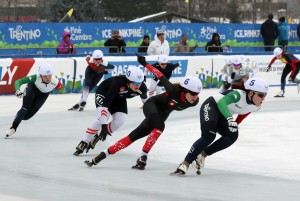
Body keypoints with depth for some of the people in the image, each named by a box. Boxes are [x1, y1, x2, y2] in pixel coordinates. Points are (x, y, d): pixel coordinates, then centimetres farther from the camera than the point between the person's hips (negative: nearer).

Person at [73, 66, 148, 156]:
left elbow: (144, 98, 0)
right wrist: (104, 125, -48)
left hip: (119, 97, 6)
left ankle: (97, 138, 4)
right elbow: (106, 102, -44)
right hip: (104, 92, -6)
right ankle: (83, 144, -19)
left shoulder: (142, 87, -27)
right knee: (103, 117, -27)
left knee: (120, 119, -16)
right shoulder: (118, 83, -43)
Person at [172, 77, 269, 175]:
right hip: (211, 106, -8)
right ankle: (185, 163, -24)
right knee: (208, 135, -28)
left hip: (222, 115, 8)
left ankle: (202, 154, -5)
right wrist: (230, 119, -54)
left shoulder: (256, 107, -8)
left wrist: (235, 124, 14)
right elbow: (221, 102, -43)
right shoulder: (239, 95, -32)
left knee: (232, 136, -17)